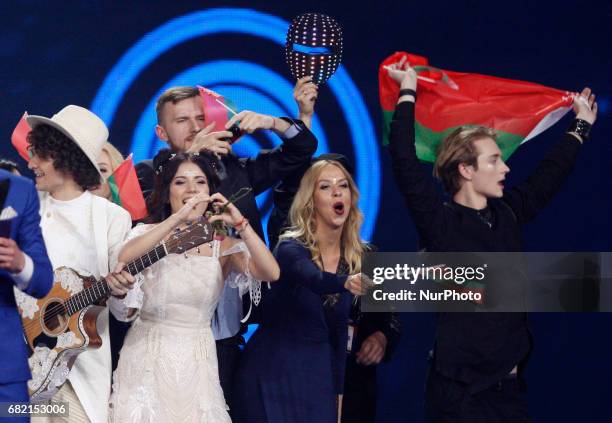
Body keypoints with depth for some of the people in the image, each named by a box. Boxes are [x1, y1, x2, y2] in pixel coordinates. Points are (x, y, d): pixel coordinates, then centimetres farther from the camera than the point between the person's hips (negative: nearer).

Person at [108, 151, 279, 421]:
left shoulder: (221, 246, 3)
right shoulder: (149, 235, 0)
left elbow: (270, 273, -12)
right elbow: (124, 258, -24)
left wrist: (241, 224, -21)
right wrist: (178, 218, -29)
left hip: (196, 365, 2)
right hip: (147, 359, -2)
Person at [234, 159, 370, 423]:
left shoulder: (356, 258, 3)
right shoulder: (291, 249, -13)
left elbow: (338, 331, 9)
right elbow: (314, 279, -37)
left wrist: (337, 390, 8)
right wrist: (346, 283, -57)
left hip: (318, 374, 5)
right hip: (273, 371, -5)